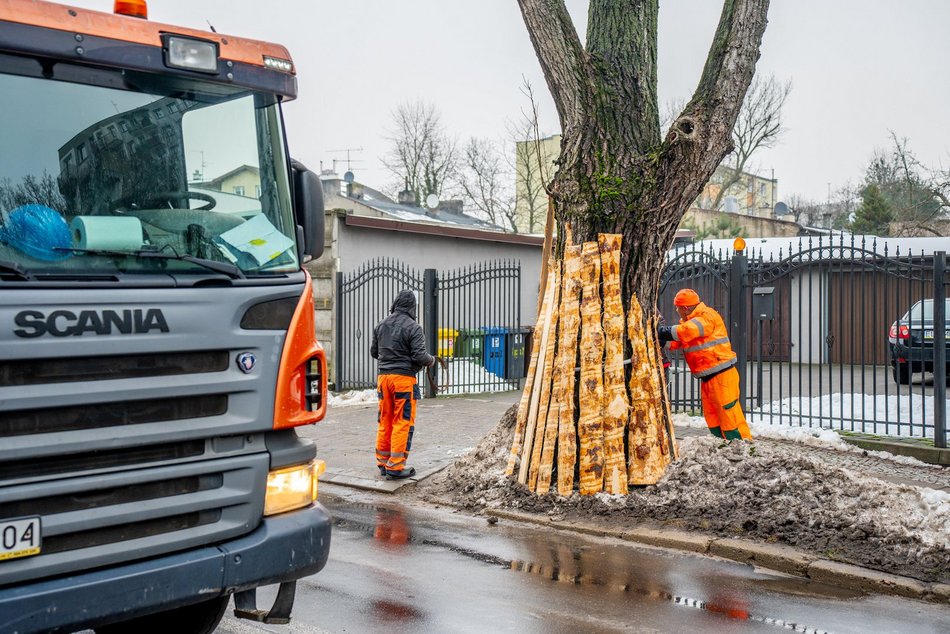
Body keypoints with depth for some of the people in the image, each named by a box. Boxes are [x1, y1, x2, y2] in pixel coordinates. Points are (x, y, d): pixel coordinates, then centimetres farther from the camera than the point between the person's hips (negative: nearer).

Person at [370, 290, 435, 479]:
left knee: (385, 421, 13)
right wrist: (431, 360, 6)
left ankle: (382, 463, 19)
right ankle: (395, 466, -1)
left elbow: (374, 351, 17)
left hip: (383, 377, 6)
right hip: (404, 378, -6)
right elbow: (419, 356, -15)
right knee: (402, 422, -1)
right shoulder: (413, 327, -10)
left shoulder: (381, 326, 9)